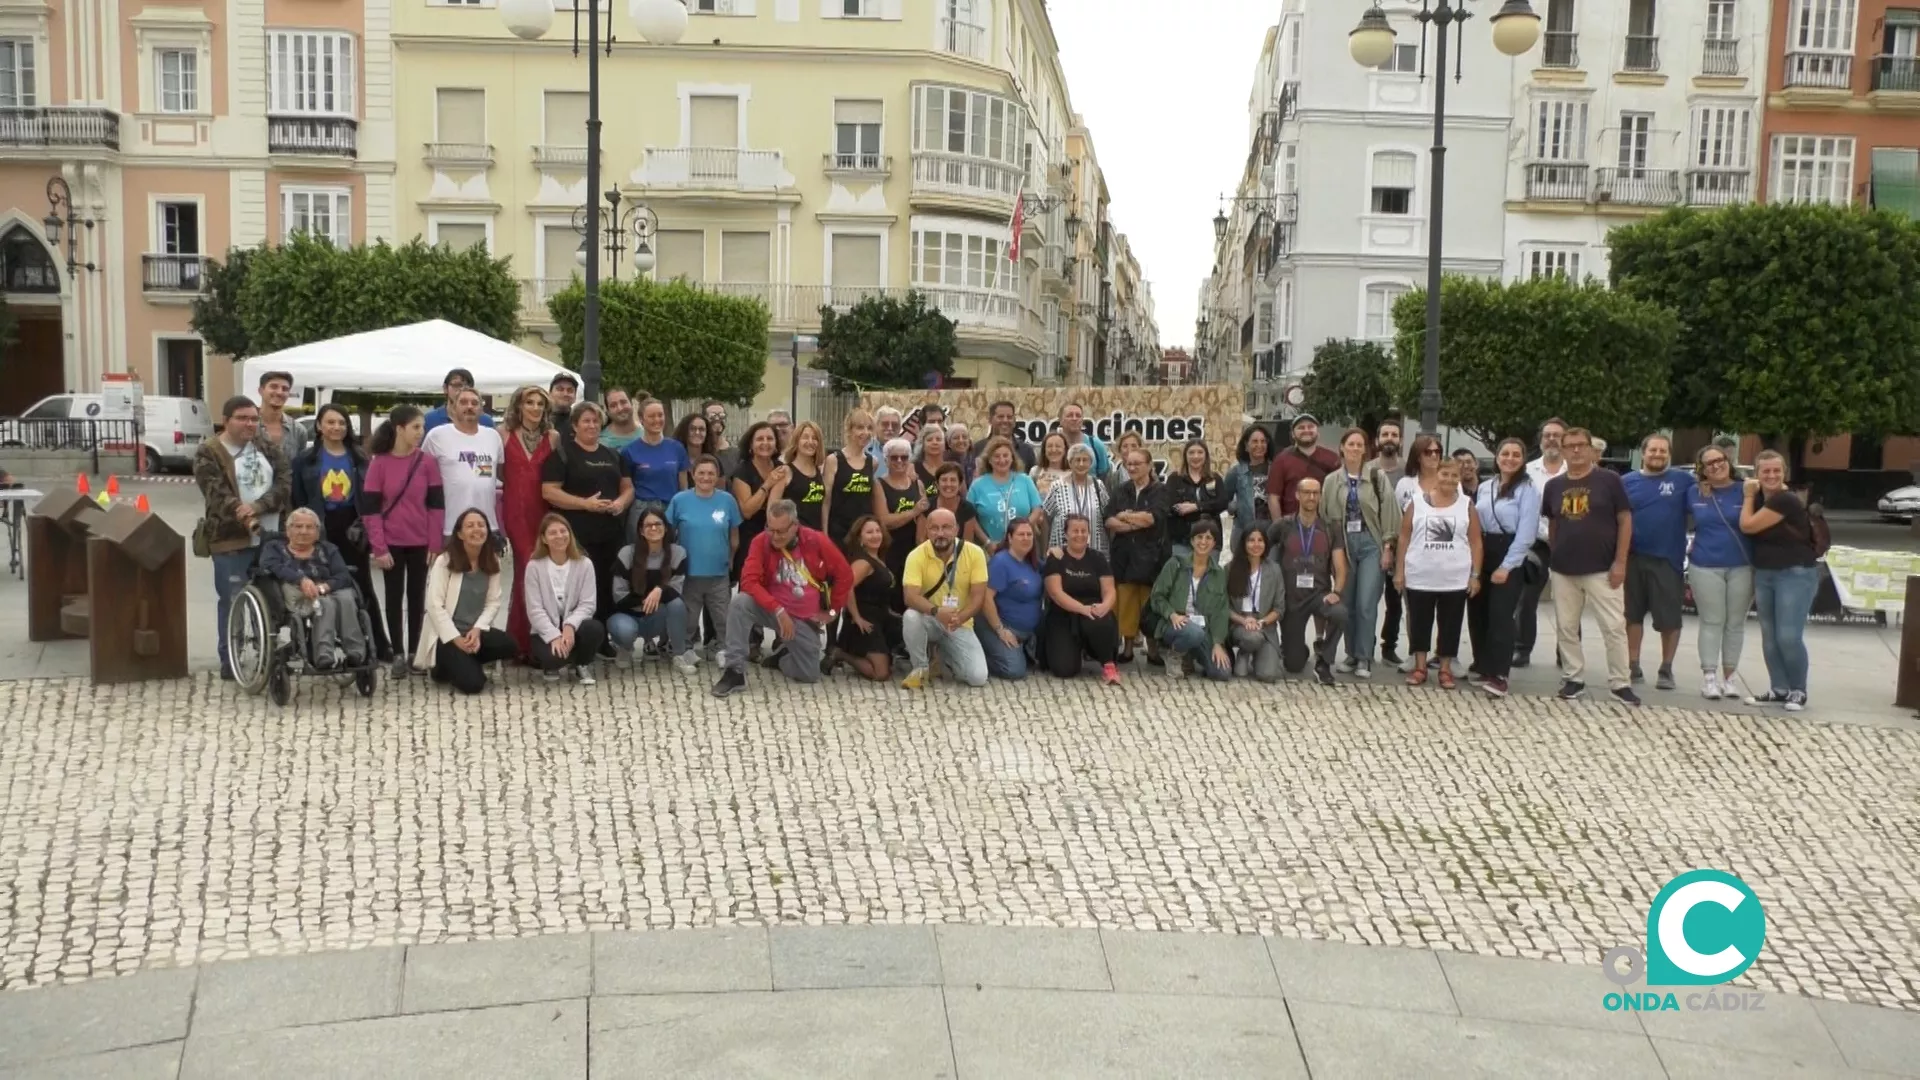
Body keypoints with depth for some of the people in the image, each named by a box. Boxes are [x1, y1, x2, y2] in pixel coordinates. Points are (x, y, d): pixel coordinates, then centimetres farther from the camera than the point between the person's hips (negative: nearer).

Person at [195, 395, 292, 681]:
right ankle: (229, 662, 9)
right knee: (232, 602, 0)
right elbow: (217, 495, -15)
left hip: (272, 537, 5)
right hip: (231, 540, -5)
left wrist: (258, 506, -19)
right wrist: (245, 520, -29)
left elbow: (285, 482, -2)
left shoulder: (267, 448, 11)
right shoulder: (208, 453, -4)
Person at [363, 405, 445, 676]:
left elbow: (437, 504, 1)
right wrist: (378, 547, -10)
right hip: (391, 543, -1)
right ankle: (398, 654, 12)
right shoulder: (379, 463, -5)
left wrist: (435, 544, -3)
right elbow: (370, 509, -5)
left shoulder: (427, 461, -2)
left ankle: (415, 652, 16)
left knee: (417, 596, 8)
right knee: (394, 597, 5)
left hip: (420, 543, 1)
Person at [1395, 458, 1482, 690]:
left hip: (1456, 580, 0)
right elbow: (1404, 538, 3)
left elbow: (1475, 542, 3)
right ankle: (1419, 667, 18)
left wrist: (1475, 575, -2)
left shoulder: (1467, 505, 2)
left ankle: (1446, 669, 16)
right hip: (1419, 578, 0)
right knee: (1419, 623, 7)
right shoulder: (1418, 502, 1)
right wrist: (1399, 571, 0)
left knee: (1450, 625, 7)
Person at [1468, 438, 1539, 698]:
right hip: (1482, 555, 6)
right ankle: (1482, 666, 19)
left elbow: (1526, 532, -12)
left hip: (1510, 559, -6)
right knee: (1477, 613, 6)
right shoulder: (1484, 488, 12)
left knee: (1500, 615, -11)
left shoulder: (1527, 489, -6)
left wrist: (1506, 566, -15)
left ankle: (1498, 674, -10)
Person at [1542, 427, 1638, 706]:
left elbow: (1625, 520, -4)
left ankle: (1620, 683, 5)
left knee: (1614, 627, -4)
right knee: (1566, 628, 8)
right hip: (1563, 571, 4)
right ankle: (1573, 679, 19)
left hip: (1602, 569, -4)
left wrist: (1620, 562, -9)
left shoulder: (1609, 480, -4)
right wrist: (1553, 557, 10)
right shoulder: (1553, 486, 8)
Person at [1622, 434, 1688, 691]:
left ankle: (1666, 669, 14)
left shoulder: (1682, 481, 2)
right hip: (1633, 558, 2)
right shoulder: (1627, 481, 5)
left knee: (1669, 618, 1)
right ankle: (1633, 666, 19)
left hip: (1667, 559, -1)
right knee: (1633, 614, 9)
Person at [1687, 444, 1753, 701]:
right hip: (1705, 567, 0)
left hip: (1742, 567, 0)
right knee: (1711, 622, 2)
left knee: (1735, 623, 7)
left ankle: (1730, 676, 16)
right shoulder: (1694, 494, 3)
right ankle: (1709, 676, 4)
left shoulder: (1744, 491, -1)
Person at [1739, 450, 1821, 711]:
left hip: (1796, 575, -8)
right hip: (1764, 574, 8)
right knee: (1769, 636, 9)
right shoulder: (1760, 498, 7)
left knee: (1789, 637, -10)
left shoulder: (1786, 500, -18)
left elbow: (1748, 525, -17)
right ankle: (1779, 689, 17)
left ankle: (1799, 691, 5)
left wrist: (1748, 496, -5)